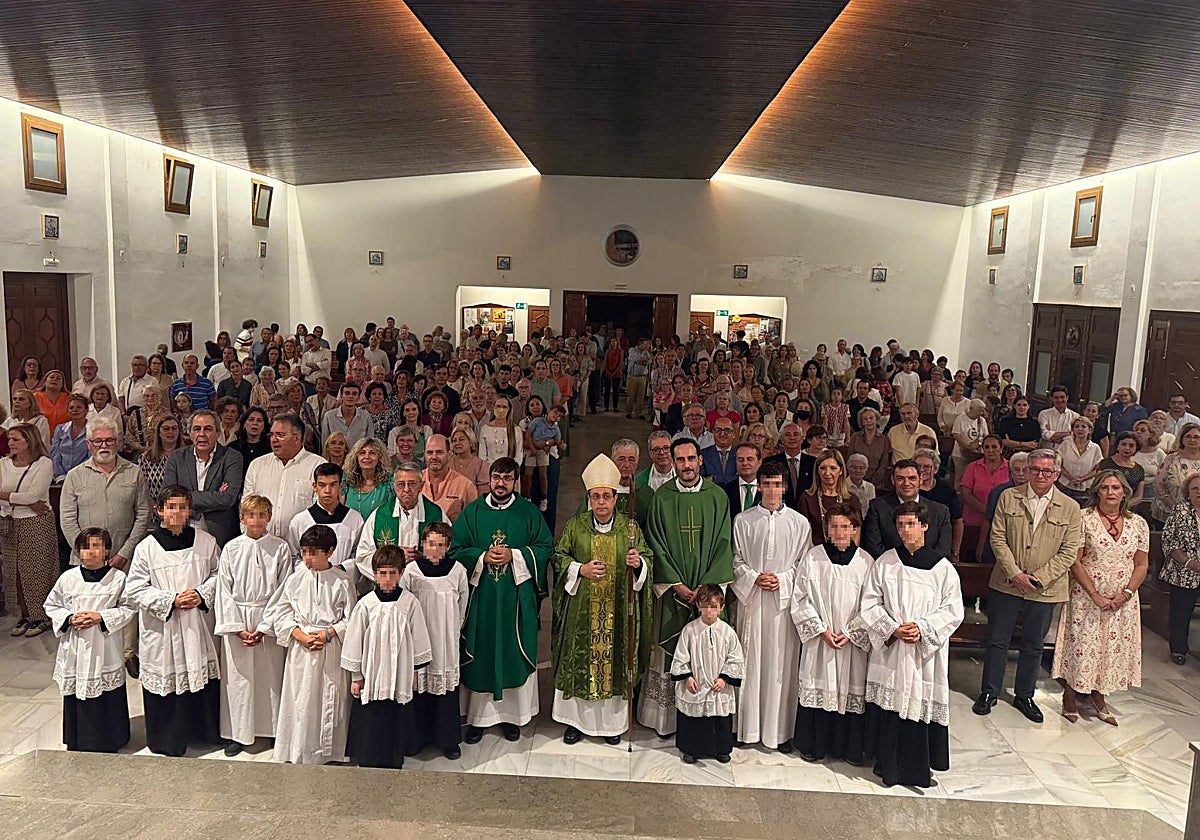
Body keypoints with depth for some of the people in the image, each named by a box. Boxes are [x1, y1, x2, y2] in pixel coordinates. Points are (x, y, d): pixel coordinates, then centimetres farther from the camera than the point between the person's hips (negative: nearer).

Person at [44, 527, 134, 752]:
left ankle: (108, 741, 20)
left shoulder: (118, 578, -6)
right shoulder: (68, 578, 0)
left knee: (108, 696, 5)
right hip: (75, 648, 2)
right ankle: (77, 743, 26)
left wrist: (101, 617, -16)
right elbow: (52, 605, 9)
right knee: (76, 695, 10)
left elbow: (127, 609, -3)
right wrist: (69, 618, -8)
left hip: (105, 648, -2)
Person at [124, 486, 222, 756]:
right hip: (162, 629, -2)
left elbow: (218, 573, 8)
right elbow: (134, 591, -6)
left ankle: (203, 731, 30)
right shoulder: (147, 547, -7)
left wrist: (202, 594, -10)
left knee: (202, 675, 10)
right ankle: (167, 740, 23)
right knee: (166, 679, 5)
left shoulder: (205, 542, -1)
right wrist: (171, 600, -14)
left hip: (198, 626, 2)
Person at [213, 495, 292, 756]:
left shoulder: (280, 548, -3)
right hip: (236, 620, 1)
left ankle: (273, 730, 19)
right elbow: (224, 591, 0)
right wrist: (237, 627, -7)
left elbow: (283, 591, -3)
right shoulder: (231, 549, 0)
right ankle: (236, 733, 20)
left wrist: (265, 627, -9)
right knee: (237, 677, 6)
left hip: (269, 620, -1)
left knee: (271, 675, 5)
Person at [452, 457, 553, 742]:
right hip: (480, 596, 1)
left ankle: (512, 715, 19)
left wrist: (514, 556, -13)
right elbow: (455, 549, 2)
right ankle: (478, 715, 18)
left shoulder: (529, 512, 2)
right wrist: (483, 557, -13)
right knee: (479, 654, 5)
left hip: (517, 597, 0)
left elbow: (545, 548, -1)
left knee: (515, 654, 5)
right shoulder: (472, 511, 4)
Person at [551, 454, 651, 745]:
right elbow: (558, 556, 5)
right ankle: (576, 719, 21)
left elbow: (647, 557, 4)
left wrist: (638, 563, -18)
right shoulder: (575, 526, 2)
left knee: (615, 659, 5)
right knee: (578, 661, 5)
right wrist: (581, 569, -11)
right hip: (581, 609, 0)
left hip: (618, 609, 0)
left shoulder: (630, 527, 2)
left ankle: (613, 721, 21)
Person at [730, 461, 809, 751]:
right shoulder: (743, 521, 4)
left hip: (785, 599, 0)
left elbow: (804, 563, 4)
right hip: (751, 599, 1)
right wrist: (754, 578, -10)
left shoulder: (799, 522, 3)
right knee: (750, 661, 4)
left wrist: (782, 580, -10)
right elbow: (736, 560, 6)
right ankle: (748, 727, 15)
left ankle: (780, 730, 14)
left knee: (782, 663, 3)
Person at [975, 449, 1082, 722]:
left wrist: (1037, 578, -13)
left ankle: (1024, 696, 31)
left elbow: (1069, 552, -5)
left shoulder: (1070, 508, -3)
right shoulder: (1008, 498, 0)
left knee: (1033, 646, 14)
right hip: (1006, 585, 0)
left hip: (1044, 590, 0)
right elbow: (998, 538, -2)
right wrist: (1014, 573, -12)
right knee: (997, 641, 8)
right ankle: (989, 693, 23)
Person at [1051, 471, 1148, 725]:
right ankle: (1070, 696, 19)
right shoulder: (1084, 519, -9)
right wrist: (1095, 595, -15)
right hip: (1086, 597, -3)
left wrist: (1126, 594, -8)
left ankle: (1099, 697, 27)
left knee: (1114, 647, 10)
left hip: (1123, 601, 4)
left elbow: (1141, 565, 6)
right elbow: (1074, 561, -10)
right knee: (1081, 644, 2)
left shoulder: (1138, 524, 3)